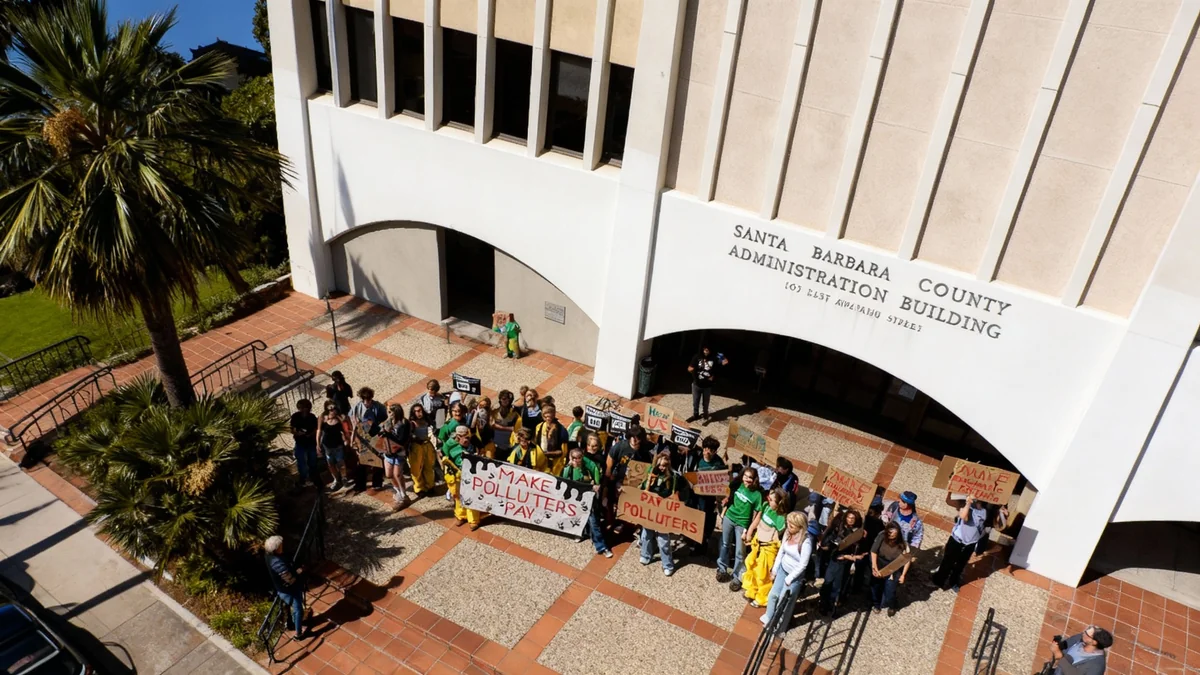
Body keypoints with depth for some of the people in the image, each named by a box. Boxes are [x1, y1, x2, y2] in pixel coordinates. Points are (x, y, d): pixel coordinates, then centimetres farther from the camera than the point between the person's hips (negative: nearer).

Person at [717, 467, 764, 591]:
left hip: (742, 524, -4)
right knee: (725, 545, 18)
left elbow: (755, 515, -10)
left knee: (739, 552, 3)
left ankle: (737, 577, 17)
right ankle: (722, 569, 35)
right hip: (729, 518, 4)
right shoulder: (738, 486, -3)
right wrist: (722, 515, 8)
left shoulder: (757, 494, -14)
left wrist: (747, 531, -11)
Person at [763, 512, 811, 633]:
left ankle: (778, 627, 33)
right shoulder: (787, 533, -9)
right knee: (773, 594, 19)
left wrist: (789, 579, -14)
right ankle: (768, 618, 45)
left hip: (795, 575, -6)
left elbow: (803, 565, -22)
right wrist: (774, 570, 9)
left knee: (783, 602, 9)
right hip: (782, 569, 6)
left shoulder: (806, 542, -29)